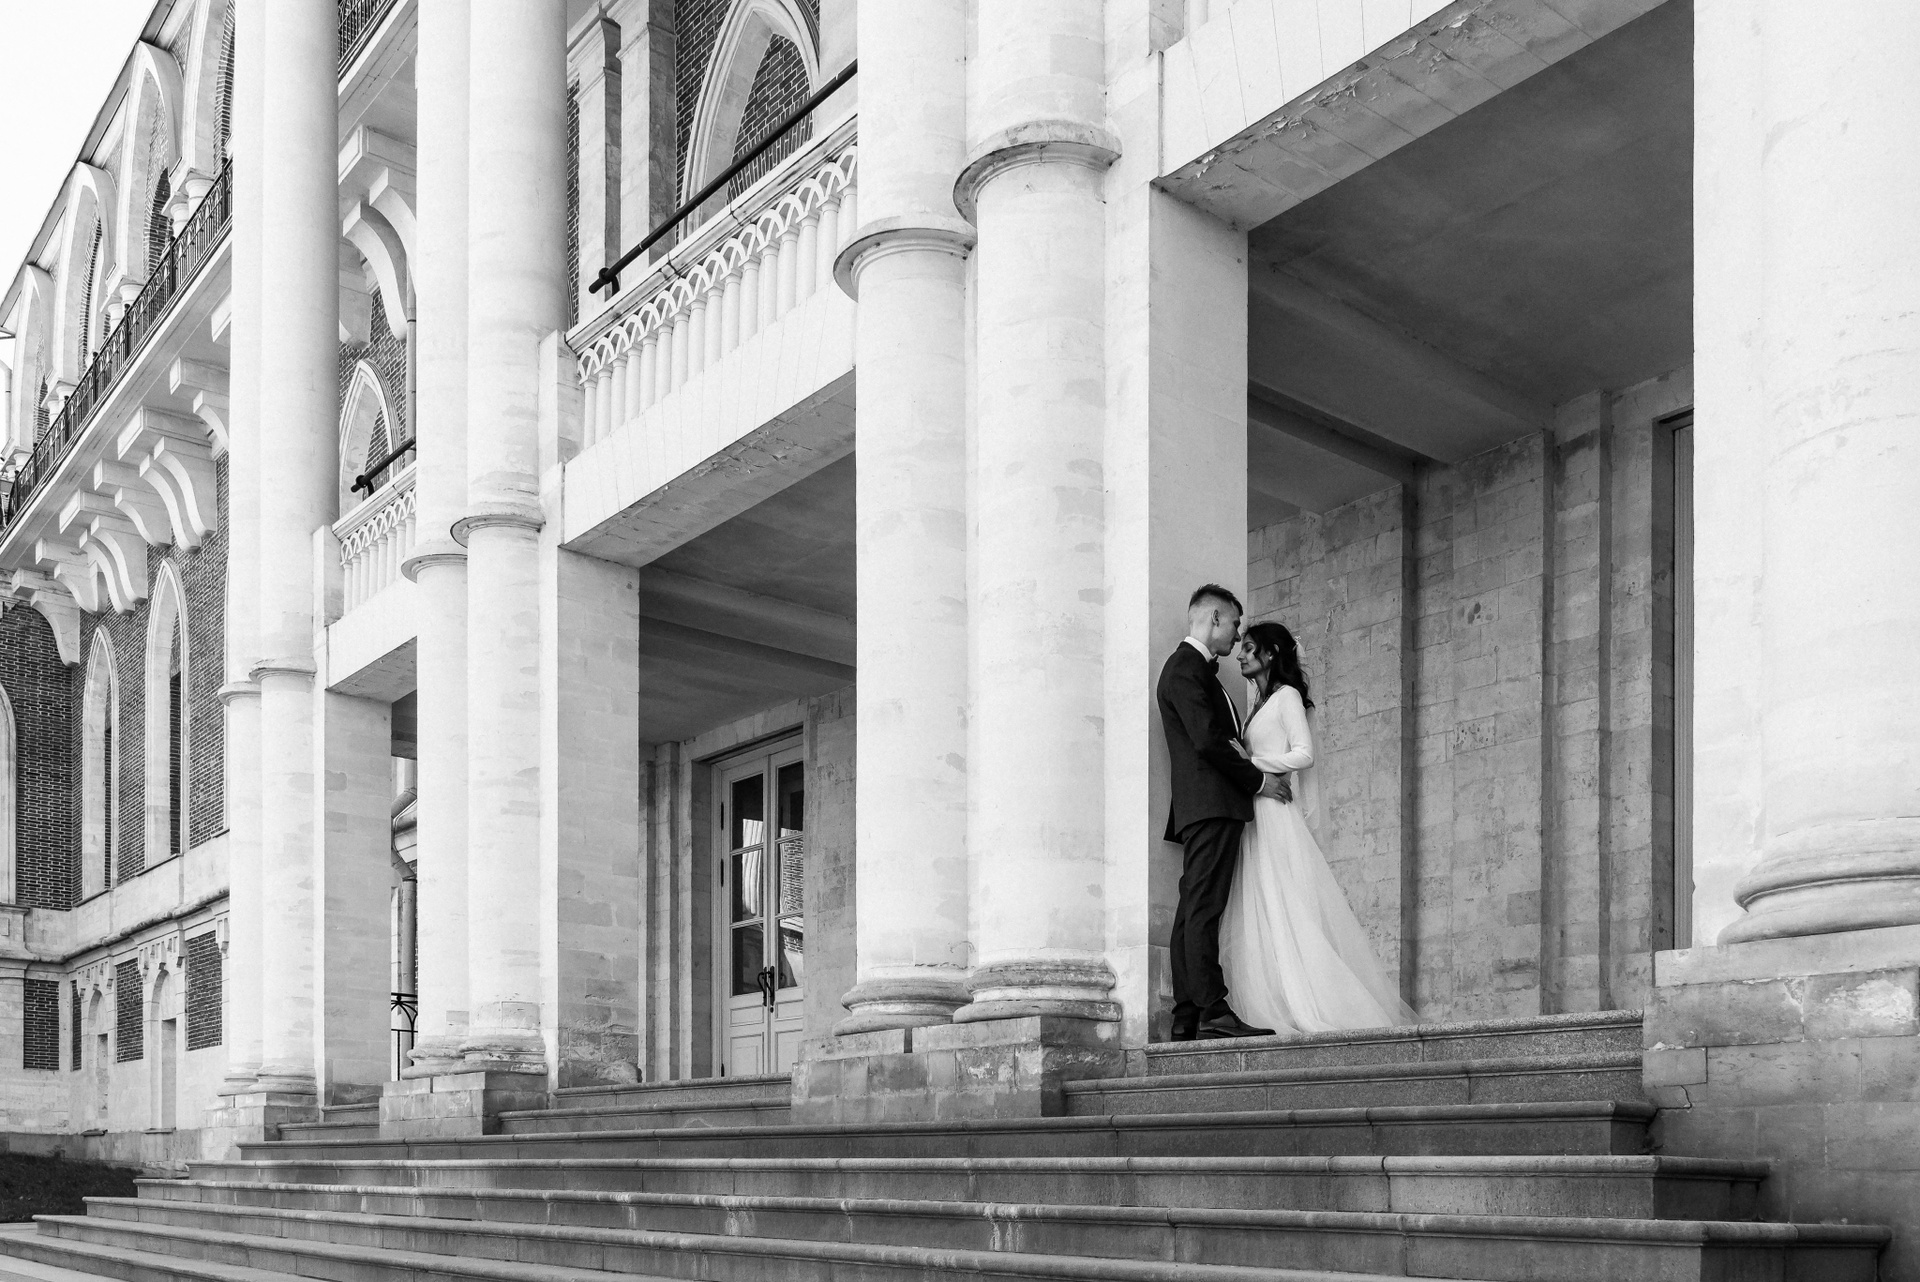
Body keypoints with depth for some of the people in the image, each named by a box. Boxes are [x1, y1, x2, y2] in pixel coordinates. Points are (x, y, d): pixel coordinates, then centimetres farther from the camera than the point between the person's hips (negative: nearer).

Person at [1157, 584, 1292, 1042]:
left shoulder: (1198, 670, 26)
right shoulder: (1184, 669, -7)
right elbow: (1207, 741, -16)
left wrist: (1254, 775, 12)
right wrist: (1258, 780, -8)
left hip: (1208, 810, 10)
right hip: (1210, 804, -10)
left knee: (1192, 913, 4)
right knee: (1203, 910, -14)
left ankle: (1187, 1020, 3)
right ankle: (1213, 1012, -18)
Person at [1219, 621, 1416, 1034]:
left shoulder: (1287, 696, -3)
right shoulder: (1260, 701, 20)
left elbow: (1304, 753, -12)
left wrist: (1251, 763, -12)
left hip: (1277, 813, -8)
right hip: (1256, 817, 8)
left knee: (1283, 909, -10)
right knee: (1260, 913, 2)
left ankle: (1305, 1009, -9)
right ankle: (1274, 1006, 0)